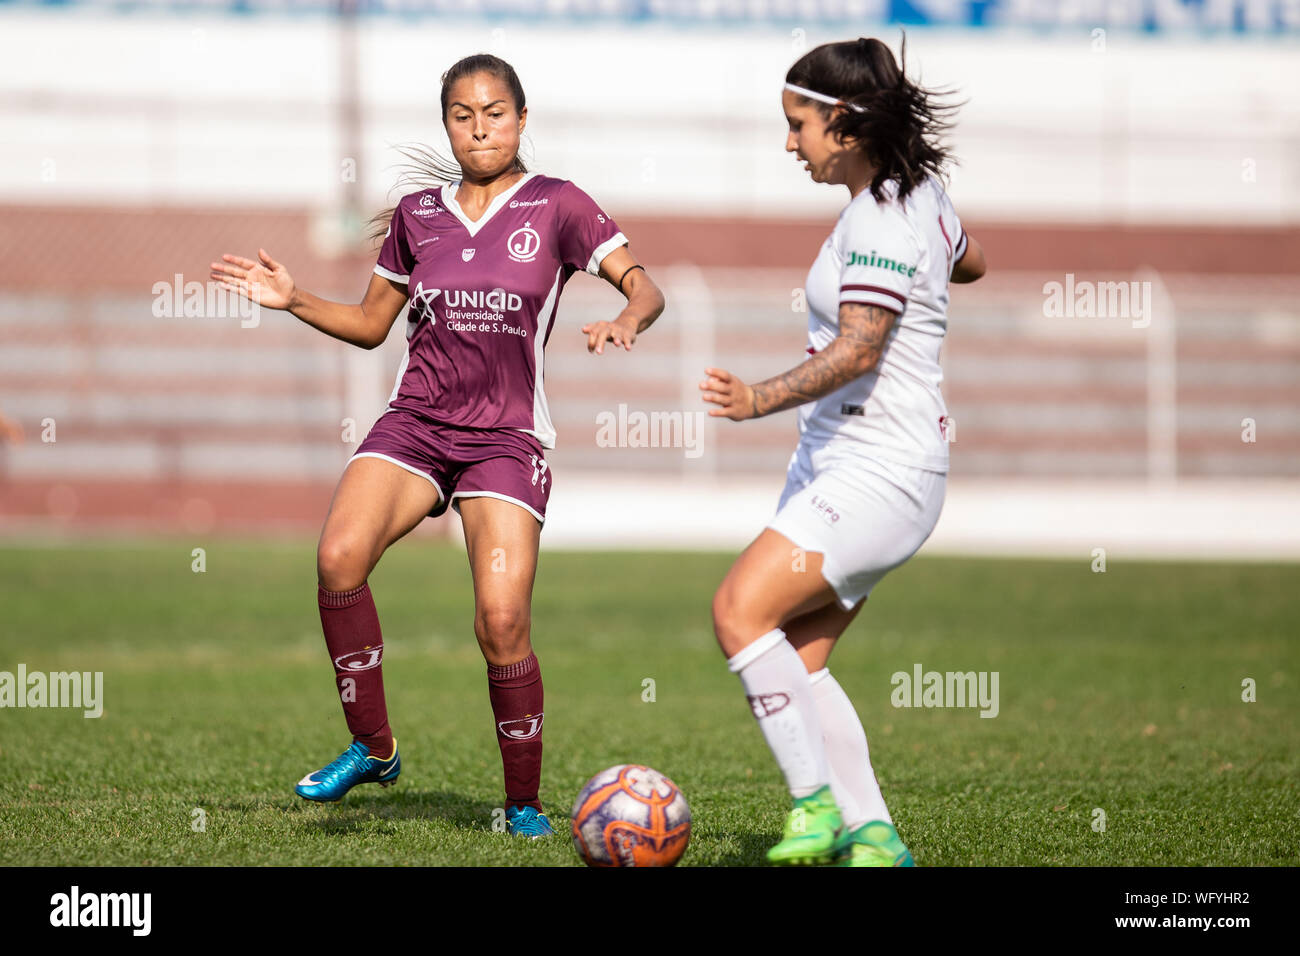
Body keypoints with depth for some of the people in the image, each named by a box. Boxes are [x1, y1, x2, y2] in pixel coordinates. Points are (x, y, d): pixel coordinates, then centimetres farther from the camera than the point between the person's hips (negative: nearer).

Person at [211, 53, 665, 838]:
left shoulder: (557, 207, 1)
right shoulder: (418, 215, 11)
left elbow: (645, 289, -5)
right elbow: (370, 325, 21)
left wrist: (624, 323, -27)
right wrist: (293, 299, 6)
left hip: (508, 436, -3)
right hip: (414, 421, 3)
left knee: (502, 619, -17)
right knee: (339, 557, -25)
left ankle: (524, 801, 3)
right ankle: (373, 748, -9)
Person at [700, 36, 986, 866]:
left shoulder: (881, 221, -18)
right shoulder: (919, 194, 11)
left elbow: (857, 351, -30)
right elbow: (971, 261, 31)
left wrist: (761, 399, -41)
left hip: (881, 471, -10)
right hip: (837, 461, 10)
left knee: (742, 610, -19)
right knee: (796, 662, 4)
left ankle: (818, 805, -14)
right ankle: (871, 837, 4)